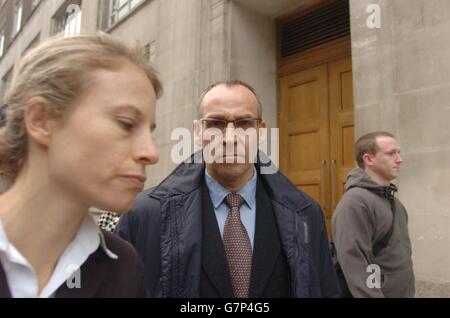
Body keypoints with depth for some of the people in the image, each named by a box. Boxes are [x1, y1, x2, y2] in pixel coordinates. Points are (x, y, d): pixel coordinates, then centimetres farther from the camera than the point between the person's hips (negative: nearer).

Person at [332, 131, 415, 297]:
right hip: (380, 293, -9)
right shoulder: (355, 203, -22)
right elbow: (354, 267, -27)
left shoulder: (391, 199, 8)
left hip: (404, 292, 9)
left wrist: (408, 290, 16)